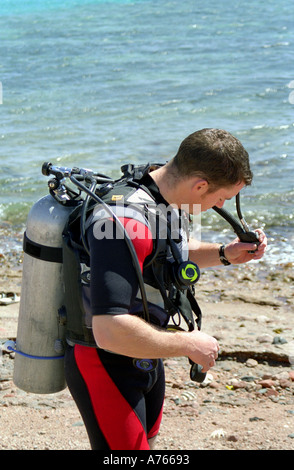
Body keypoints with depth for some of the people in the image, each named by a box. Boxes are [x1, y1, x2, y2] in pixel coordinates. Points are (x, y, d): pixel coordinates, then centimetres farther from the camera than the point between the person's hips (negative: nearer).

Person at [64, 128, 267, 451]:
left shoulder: (169, 198, -4)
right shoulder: (127, 221, -35)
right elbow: (110, 332, -41)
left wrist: (225, 254, 2)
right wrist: (188, 344, -28)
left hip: (146, 359, 10)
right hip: (106, 366, -10)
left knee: (146, 439, 27)